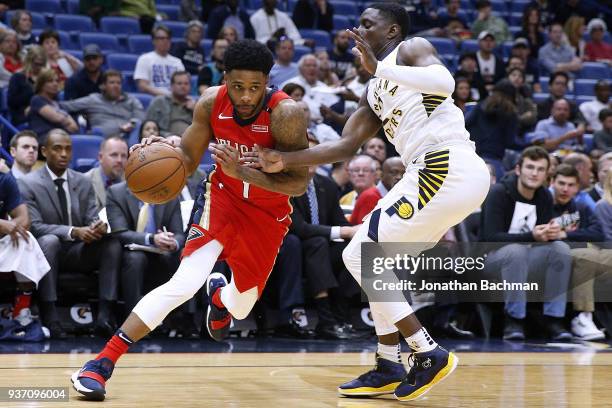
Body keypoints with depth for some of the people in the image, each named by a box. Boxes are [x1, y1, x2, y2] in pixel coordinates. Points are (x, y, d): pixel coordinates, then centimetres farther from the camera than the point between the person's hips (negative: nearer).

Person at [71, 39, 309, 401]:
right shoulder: (212, 103, -17)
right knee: (186, 282, -24)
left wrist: (242, 172, -43)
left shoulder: (285, 114, -28)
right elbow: (188, 159, -5)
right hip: (222, 197, 0)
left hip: (268, 213, 0)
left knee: (241, 308, 14)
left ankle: (219, 294, 56)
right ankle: (103, 362, -23)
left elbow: (299, 184, -30)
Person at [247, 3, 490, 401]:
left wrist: (379, 67, -20)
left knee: (361, 255, -8)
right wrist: (283, 160, 13)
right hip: (439, 174, 10)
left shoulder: (411, 48, 2)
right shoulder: (375, 93, 26)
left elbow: (445, 83, -20)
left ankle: (429, 354, -8)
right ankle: (388, 368, 18)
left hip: (447, 168, -10)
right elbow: (346, 146, 21)